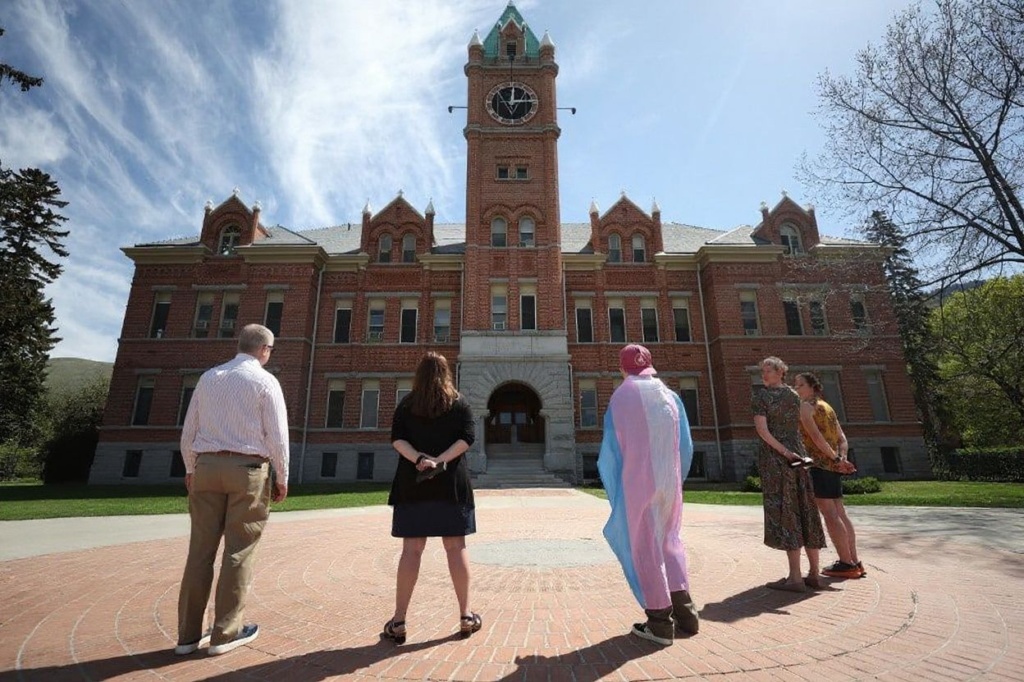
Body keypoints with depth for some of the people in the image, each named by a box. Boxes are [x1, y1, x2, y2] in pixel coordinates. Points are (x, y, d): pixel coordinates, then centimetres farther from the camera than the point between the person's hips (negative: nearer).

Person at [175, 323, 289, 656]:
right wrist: (282, 477, 1)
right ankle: (225, 633, 13)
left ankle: (189, 634, 18)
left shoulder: (208, 377, 10)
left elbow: (189, 430, 12)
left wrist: (190, 469, 23)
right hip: (247, 469, -5)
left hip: (207, 466, 5)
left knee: (201, 549, 10)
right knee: (239, 551, 4)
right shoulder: (265, 380, -5)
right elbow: (277, 434, -8)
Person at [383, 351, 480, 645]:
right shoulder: (459, 403, 4)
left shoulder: (406, 404, 7)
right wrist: (440, 460, -15)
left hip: (413, 483, 1)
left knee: (411, 550, 5)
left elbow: (396, 439, -5)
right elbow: (467, 438, -8)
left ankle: (398, 622, 10)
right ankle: (466, 616, 15)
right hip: (450, 483, -1)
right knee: (456, 547, 7)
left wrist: (418, 459, -15)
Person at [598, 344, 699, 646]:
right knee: (668, 541, 20)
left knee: (644, 546, 7)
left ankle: (660, 622, 13)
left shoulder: (622, 396, -8)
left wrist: (613, 484, 6)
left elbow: (613, 444, -7)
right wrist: (673, 478, 17)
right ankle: (684, 612, 22)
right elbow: (685, 446, 6)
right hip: (669, 481, 5)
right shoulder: (670, 396, 4)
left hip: (637, 482, -5)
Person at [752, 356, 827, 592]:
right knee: (805, 512, 9)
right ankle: (814, 573, 16)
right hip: (798, 454, 6)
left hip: (774, 457, -6)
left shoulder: (761, 395, -7)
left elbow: (762, 429, -16)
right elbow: (798, 427, 14)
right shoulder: (794, 395, 11)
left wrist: (785, 452, -13)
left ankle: (795, 577, -1)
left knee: (784, 513, -4)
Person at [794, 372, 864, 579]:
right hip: (832, 467, 9)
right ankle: (854, 562, 15)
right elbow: (842, 439, 13)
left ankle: (846, 563, -2)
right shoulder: (826, 407, 20)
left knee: (829, 514, -5)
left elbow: (816, 436, -17)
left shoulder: (804, 407, -5)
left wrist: (836, 459, -12)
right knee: (840, 513, 11)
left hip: (818, 464, -9)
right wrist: (842, 459, 1)